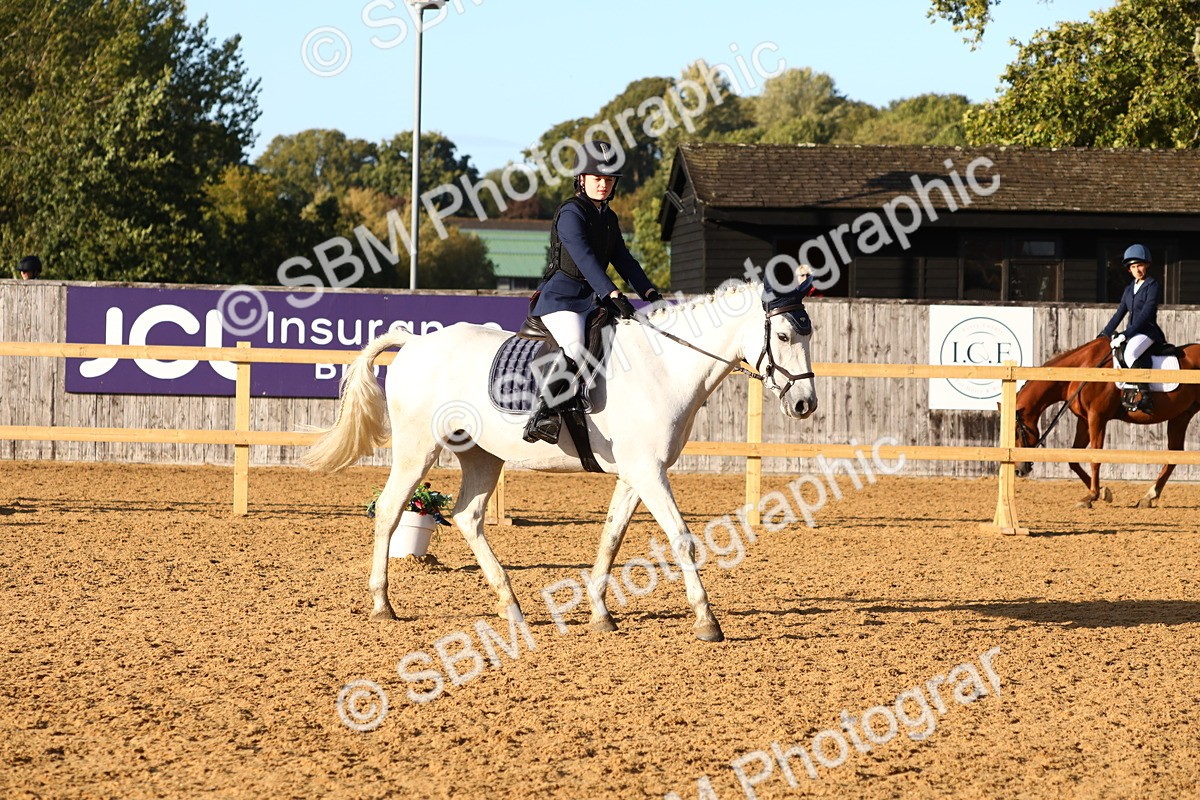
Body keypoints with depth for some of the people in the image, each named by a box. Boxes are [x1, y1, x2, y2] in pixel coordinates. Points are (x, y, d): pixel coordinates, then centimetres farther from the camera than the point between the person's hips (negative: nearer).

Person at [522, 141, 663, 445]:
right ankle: (542, 418, -38)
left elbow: (623, 260, 15)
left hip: (591, 299, 9)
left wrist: (649, 292, 0)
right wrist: (614, 295, -35)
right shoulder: (571, 213, -11)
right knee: (576, 348, -33)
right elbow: (584, 258, -24)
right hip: (560, 297, -9)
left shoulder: (608, 218, 16)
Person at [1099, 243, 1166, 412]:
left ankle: (1143, 395, -37)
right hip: (1131, 333, 9)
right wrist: (1104, 335, 13)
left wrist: (1125, 335, -21)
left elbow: (1145, 314, -14)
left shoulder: (1152, 286, -5)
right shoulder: (1129, 289, 19)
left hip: (1148, 330, -9)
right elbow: (1119, 314, 22)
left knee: (1130, 353, -37)